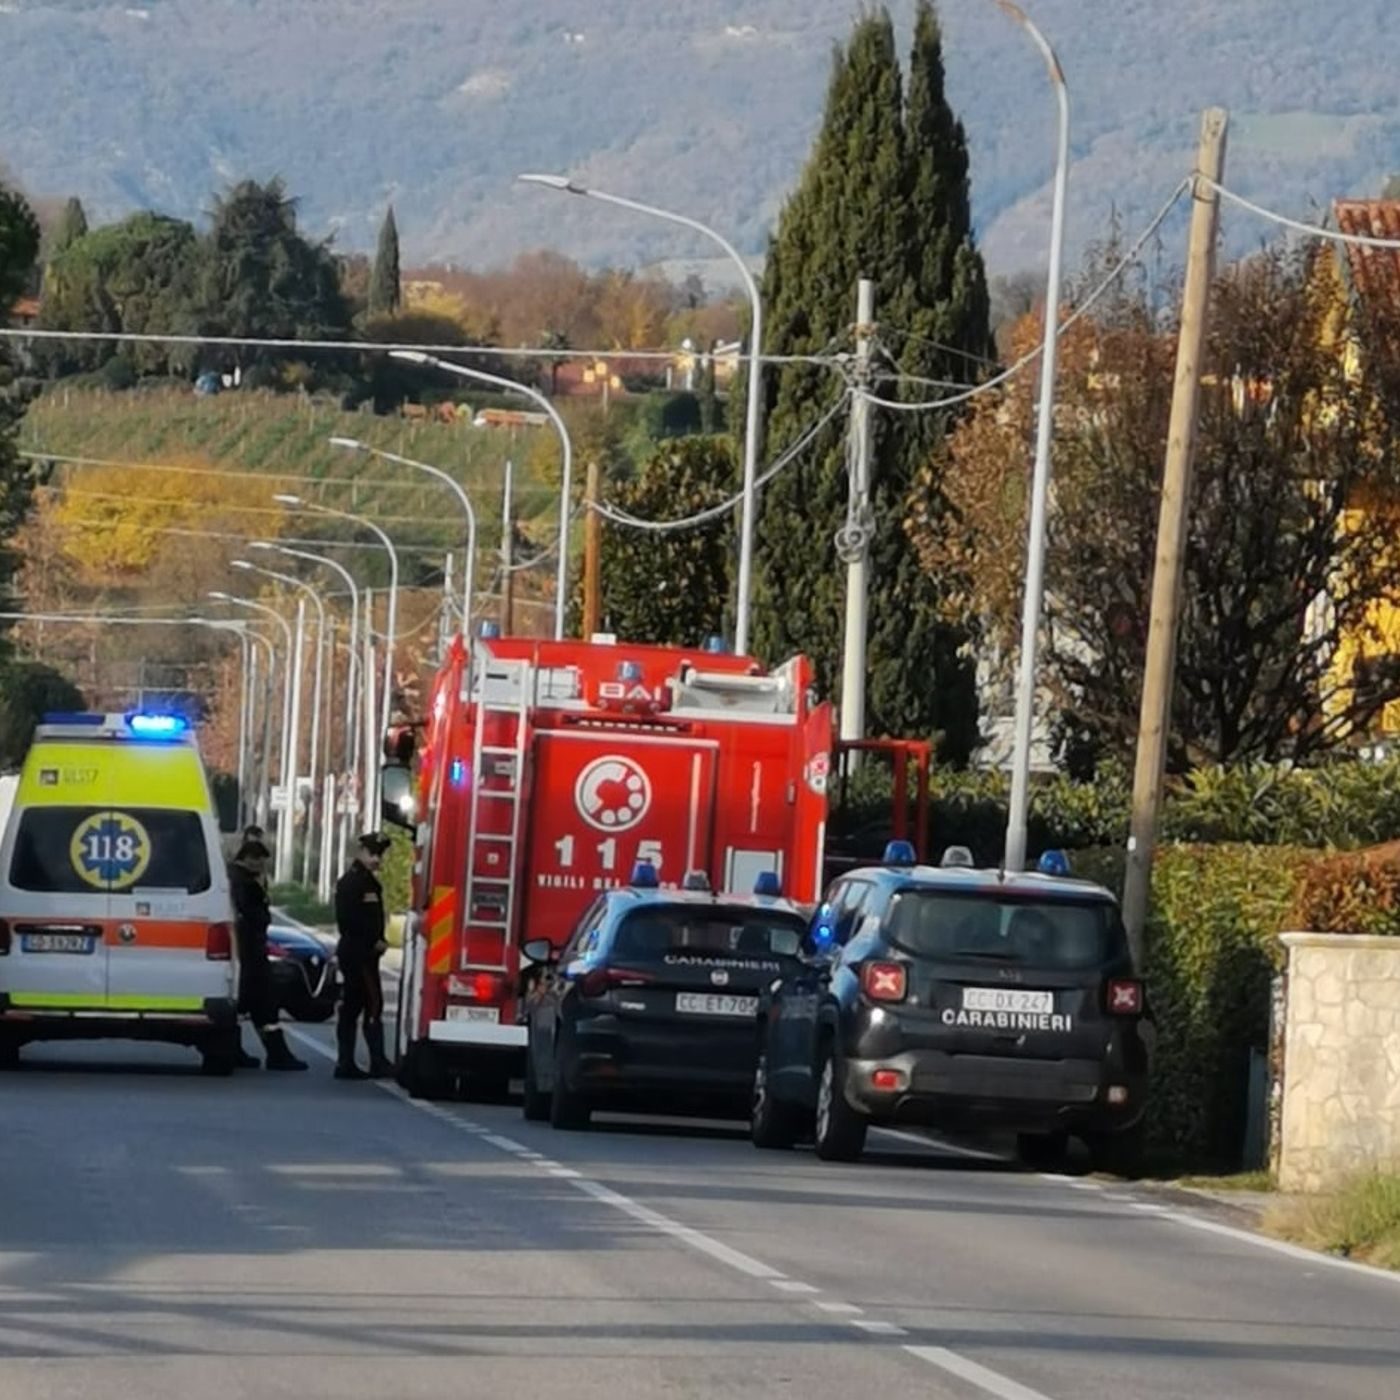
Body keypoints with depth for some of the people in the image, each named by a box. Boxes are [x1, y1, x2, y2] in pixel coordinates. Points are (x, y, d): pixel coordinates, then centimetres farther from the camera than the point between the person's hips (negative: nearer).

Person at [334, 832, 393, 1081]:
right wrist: (373, 942, -16)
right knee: (373, 1004, -11)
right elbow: (349, 919, -21)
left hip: (363, 954, 10)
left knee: (352, 1007, 9)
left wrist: (378, 941, 6)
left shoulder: (368, 881, 20)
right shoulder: (353, 881, -11)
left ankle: (345, 1063, 10)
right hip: (360, 954, -10)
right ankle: (378, 1062, -13)